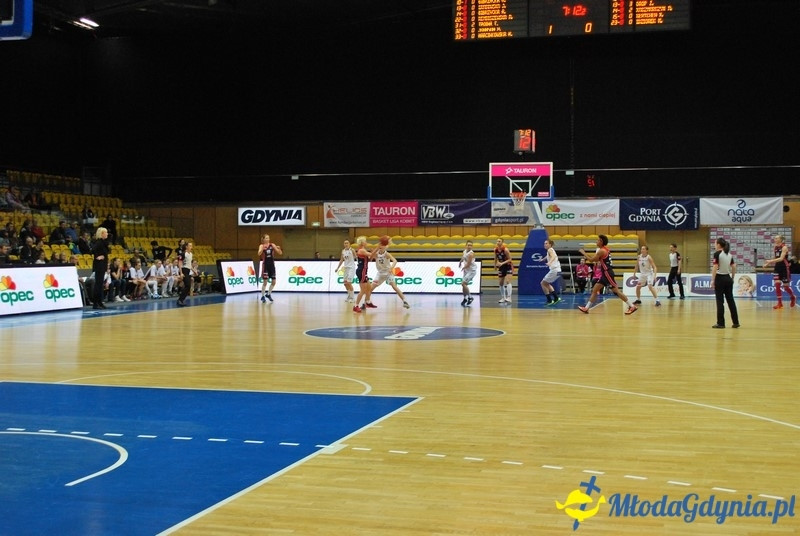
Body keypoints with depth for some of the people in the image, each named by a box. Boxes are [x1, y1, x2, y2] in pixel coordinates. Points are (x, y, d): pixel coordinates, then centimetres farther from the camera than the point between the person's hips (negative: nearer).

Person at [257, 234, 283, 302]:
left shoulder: (272, 245, 3)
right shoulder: (261, 246, -4)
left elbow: (280, 253, 1)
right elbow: (259, 254, -22)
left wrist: (279, 248, -20)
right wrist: (263, 249, -40)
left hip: (272, 264, 4)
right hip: (265, 264, -4)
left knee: (273, 282, 5)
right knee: (265, 282, -3)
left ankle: (268, 294, 24)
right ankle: (262, 296, 9)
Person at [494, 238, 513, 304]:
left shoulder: (505, 249, -21)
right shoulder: (496, 250, -5)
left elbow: (510, 259, -18)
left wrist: (502, 263, -28)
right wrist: (495, 266, 18)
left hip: (508, 266, -6)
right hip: (501, 267, 6)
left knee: (507, 281, -21)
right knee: (501, 283, 7)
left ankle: (509, 297, -27)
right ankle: (503, 298, 17)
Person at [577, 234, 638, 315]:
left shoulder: (601, 251, -15)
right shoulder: (606, 249, 13)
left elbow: (591, 260, -12)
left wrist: (583, 253, 0)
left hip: (607, 273, -10)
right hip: (605, 273, 10)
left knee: (616, 291, -6)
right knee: (594, 290, 9)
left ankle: (632, 307, -2)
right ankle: (586, 308, 9)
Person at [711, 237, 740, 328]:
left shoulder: (717, 254, -12)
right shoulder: (729, 254, 10)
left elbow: (715, 268, -17)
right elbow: (734, 267, 11)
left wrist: (712, 280, -15)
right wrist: (732, 278, 19)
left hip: (720, 278, -7)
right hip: (728, 278, 7)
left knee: (720, 301, -2)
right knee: (730, 300, 10)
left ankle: (721, 323, -1)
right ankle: (736, 322, 12)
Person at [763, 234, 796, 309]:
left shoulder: (784, 247, -13)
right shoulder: (776, 248, 7)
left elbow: (781, 258, -26)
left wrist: (771, 261, -34)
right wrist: (768, 263, -1)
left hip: (784, 268, -6)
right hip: (777, 268, 6)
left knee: (786, 286, 4)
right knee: (777, 284, -8)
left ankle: (793, 298, 34)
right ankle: (780, 303, -4)